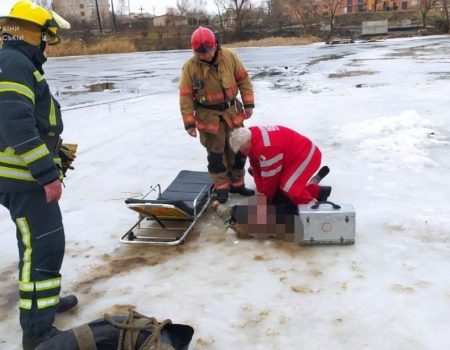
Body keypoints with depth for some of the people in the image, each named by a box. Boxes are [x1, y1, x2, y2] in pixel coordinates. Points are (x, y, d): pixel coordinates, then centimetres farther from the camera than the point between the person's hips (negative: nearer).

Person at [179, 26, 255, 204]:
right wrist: (189, 122, -15)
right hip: (209, 116, -3)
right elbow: (185, 96, -12)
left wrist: (248, 103, -4)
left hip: (232, 112, 3)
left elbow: (243, 79, 0)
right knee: (216, 153, 6)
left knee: (237, 150, 12)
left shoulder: (229, 57, -8)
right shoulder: (190, 66, -14)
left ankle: (237, 184, 28)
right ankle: (222, 187, 21)